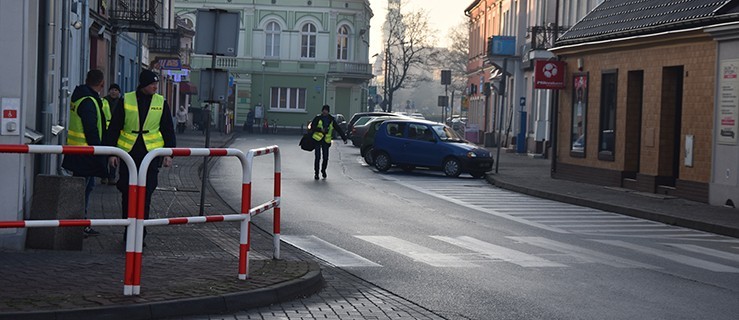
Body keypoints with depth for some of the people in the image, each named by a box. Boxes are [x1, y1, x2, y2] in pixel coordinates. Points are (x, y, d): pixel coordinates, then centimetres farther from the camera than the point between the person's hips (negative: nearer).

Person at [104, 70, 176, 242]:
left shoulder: (161, 103, 5)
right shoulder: (126, 100, 1)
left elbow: (168, 131, 11)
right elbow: (114, 128, 5)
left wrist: (169, 153, 2)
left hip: (151, 153, 0)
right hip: (128, 153, 0)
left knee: (145, 195, -5)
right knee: (127, 194, 5)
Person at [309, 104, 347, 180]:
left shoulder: (331, 120, 7)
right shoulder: (318, 118, 0)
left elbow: (338, 129, 8)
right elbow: (312, 127, -6)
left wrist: (344, 138, 3)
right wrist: (320, 129, -21)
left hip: (326, 141, 2)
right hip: (317, 139, -2)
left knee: (326, 158, 0)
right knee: (317, 157, -6)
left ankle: (323, 170, 26)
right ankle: (316, 173, 5)